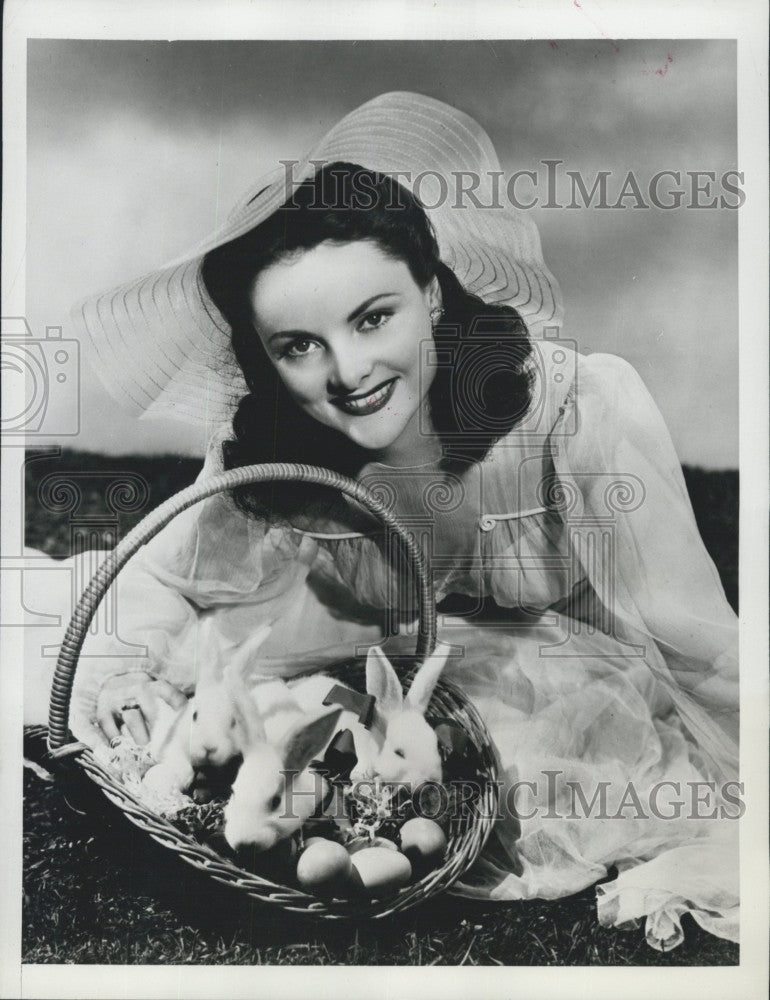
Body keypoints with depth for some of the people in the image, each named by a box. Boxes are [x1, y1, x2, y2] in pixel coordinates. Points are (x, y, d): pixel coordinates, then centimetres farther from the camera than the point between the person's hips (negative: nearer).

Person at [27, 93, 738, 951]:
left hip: (591, 683, -2)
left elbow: (691, 638, -24)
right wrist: (116, 670, -28)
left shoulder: (585, 405, -30)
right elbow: (153, 579, -7)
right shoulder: (259, 449, -19)